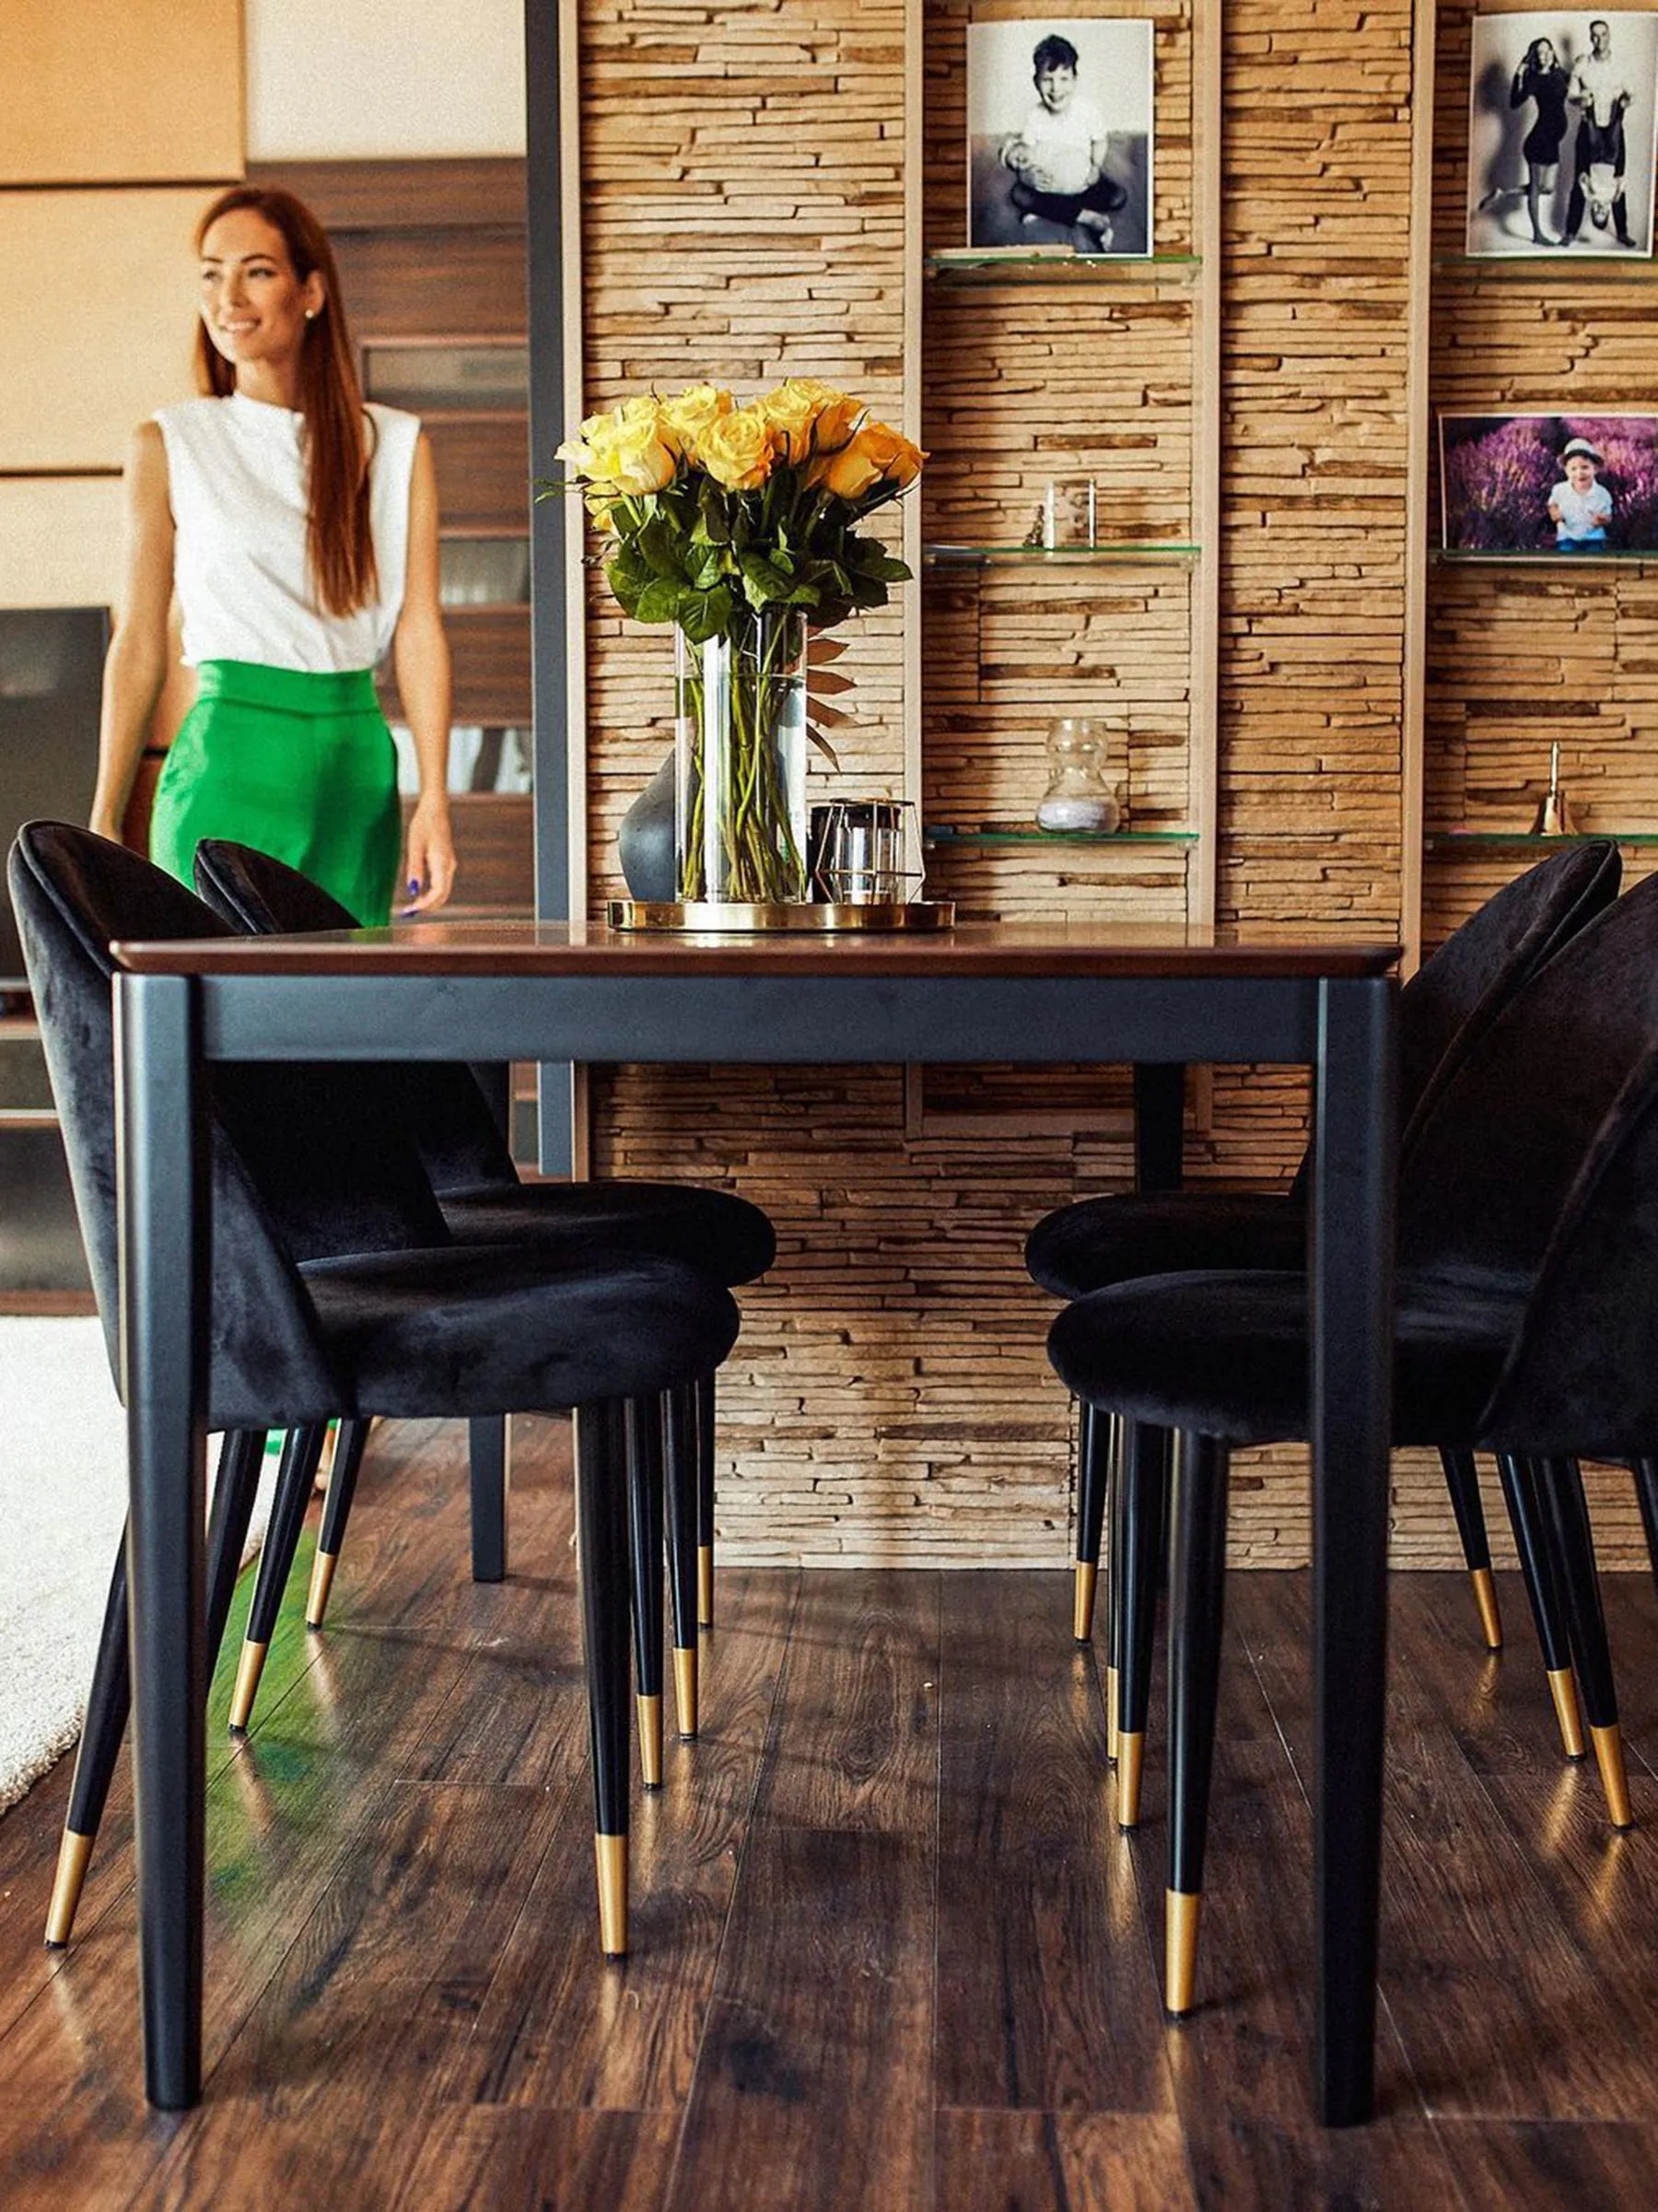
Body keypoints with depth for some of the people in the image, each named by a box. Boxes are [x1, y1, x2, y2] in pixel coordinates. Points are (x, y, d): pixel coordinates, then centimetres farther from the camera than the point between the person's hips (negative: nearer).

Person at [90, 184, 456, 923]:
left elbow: (418, 631, 2)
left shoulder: (396, 446, 7)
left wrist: (434, 799, -7)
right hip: (231, 762, -2)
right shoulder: (168, 445, 4)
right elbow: (138, 643, 5)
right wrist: (104, 818, 3)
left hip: (358, 768, 2)